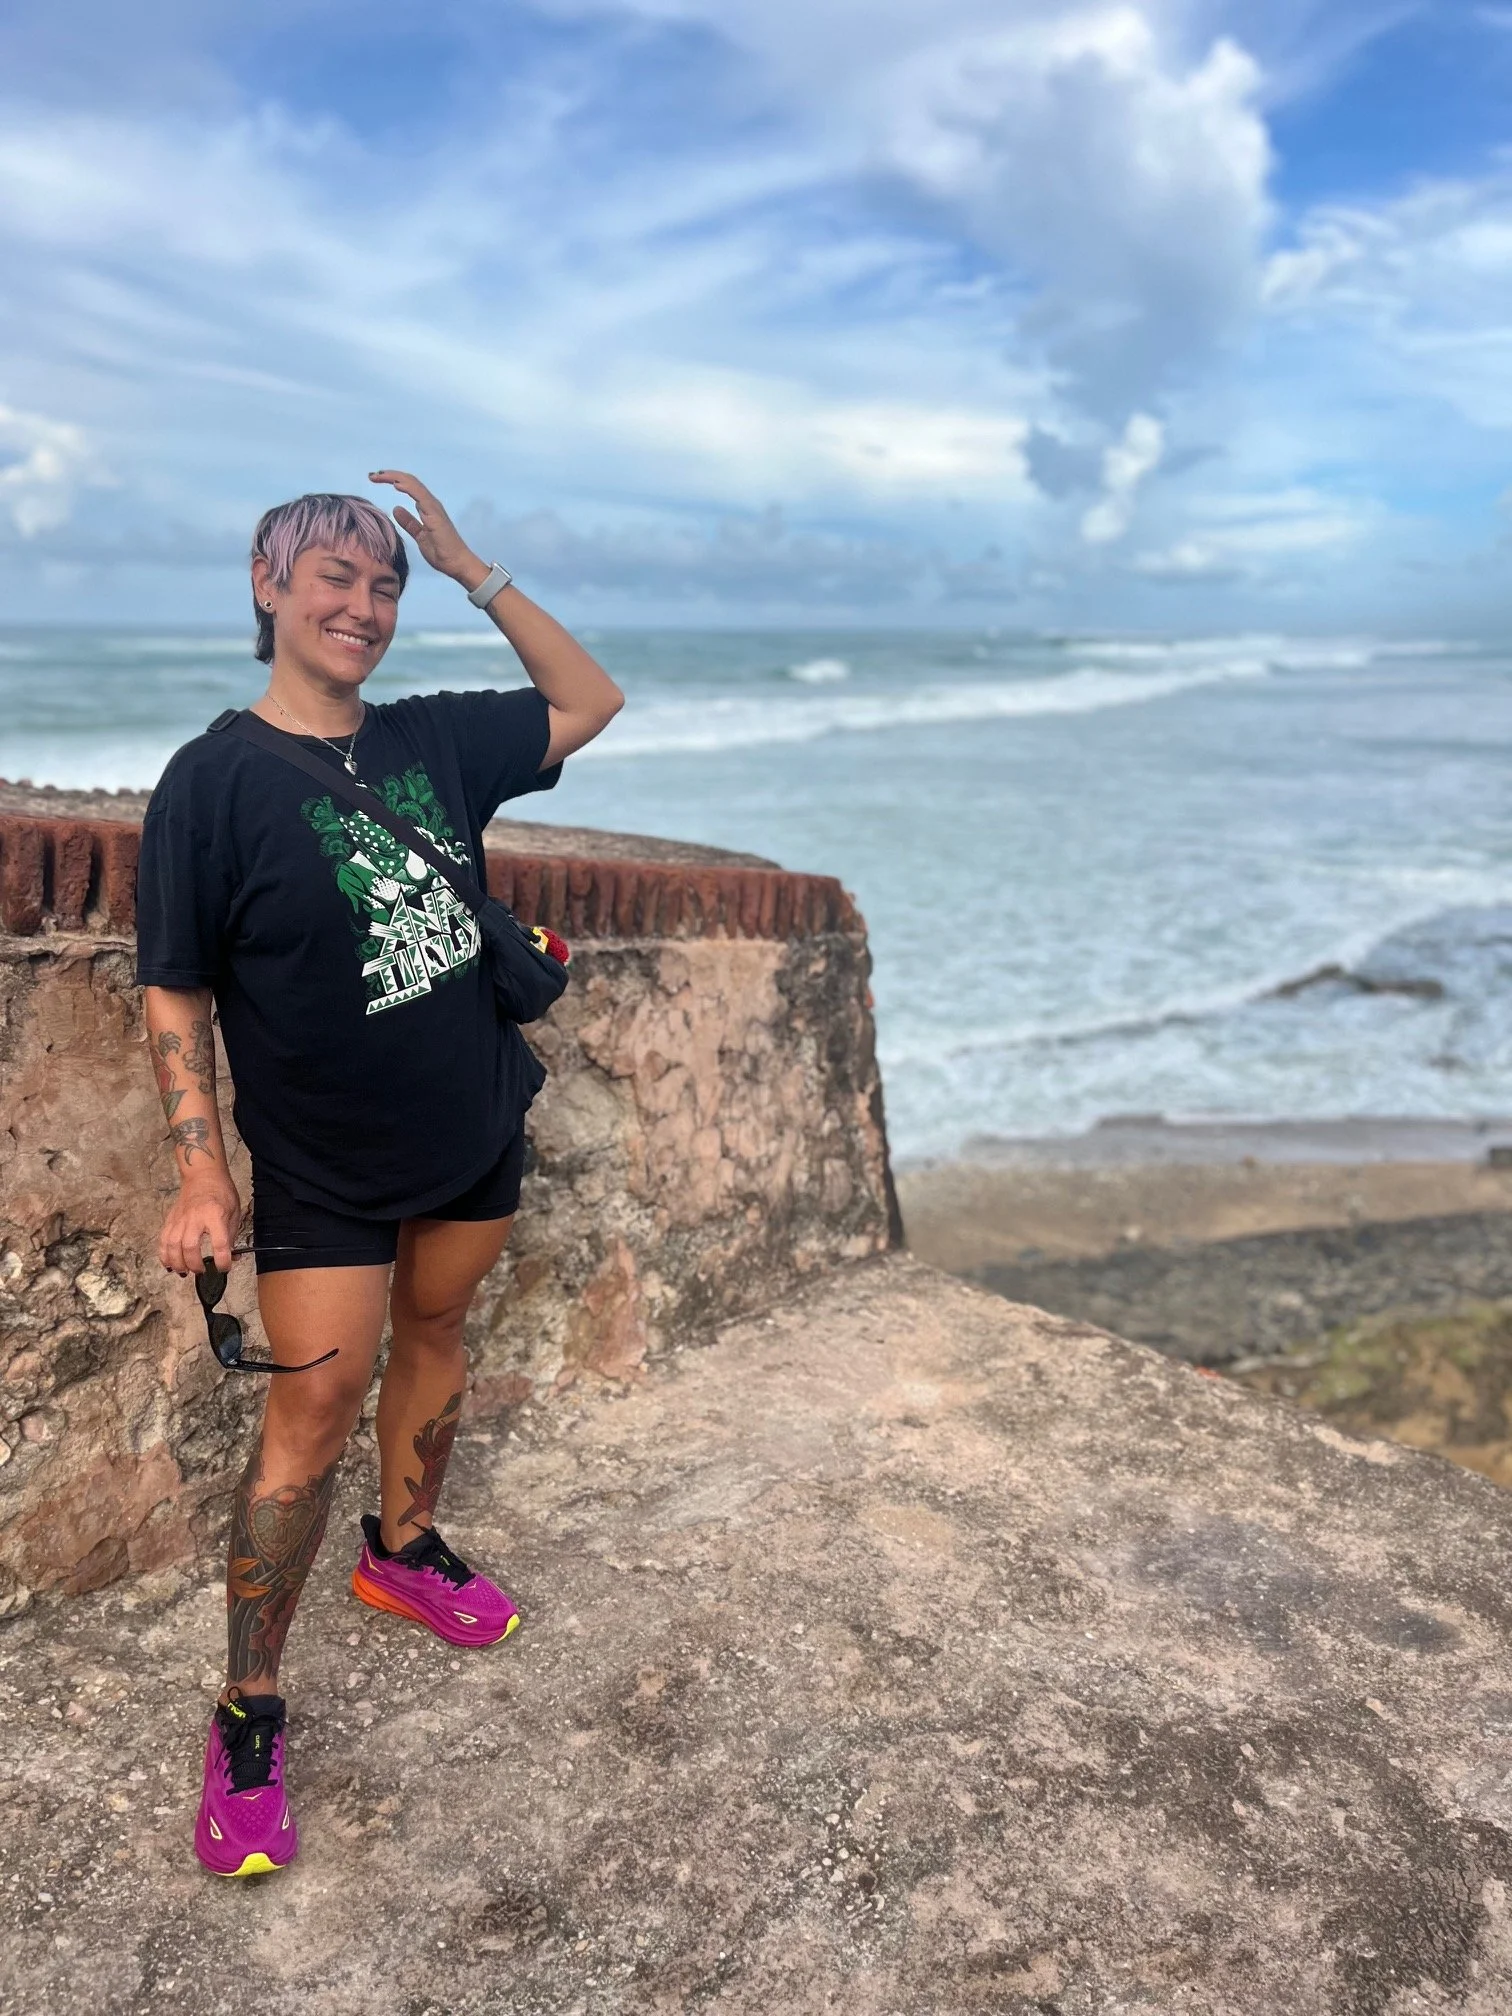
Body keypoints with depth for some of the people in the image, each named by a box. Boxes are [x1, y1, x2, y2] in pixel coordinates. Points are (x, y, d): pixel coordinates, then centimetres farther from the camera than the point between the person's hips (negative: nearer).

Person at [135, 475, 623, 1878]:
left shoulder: (434, 740, 1)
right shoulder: (215, 779, -14)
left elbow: (590, 704, 9)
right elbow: (173, 993, -11)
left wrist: (476, 573, -1)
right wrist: (200, 1172, -19)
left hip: (474, 1133, 6)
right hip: (325, 1170, -5)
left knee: (434, 1335, 20)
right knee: (310, 1418, -4)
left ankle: (401, 1550, 45)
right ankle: (247, 1719, 11)